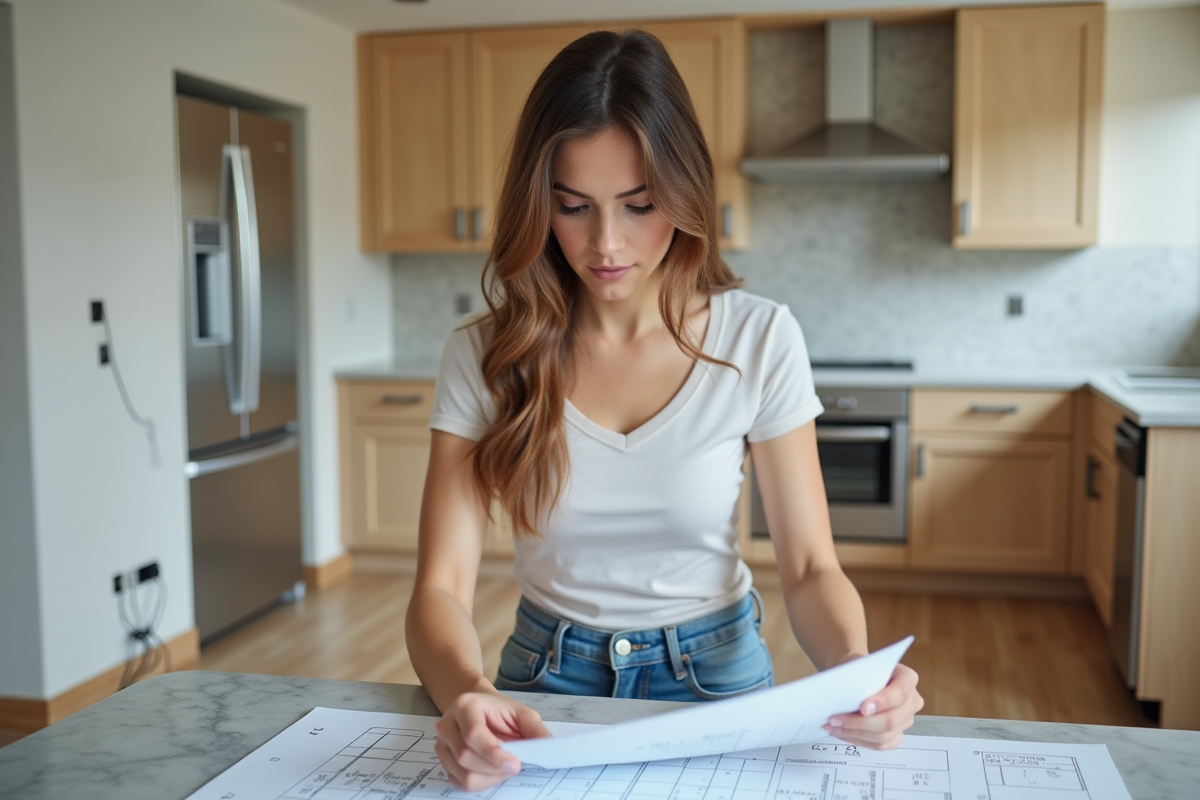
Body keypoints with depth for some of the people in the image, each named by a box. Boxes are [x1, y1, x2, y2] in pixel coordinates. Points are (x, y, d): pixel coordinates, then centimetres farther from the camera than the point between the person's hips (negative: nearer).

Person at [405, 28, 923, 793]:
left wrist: (856, 671, -28)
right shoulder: (485, 355, -9)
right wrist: (467, 692, -35)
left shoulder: (759, 340, -10)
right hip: (549, 675, 0)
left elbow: (810, 565, -7)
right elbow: (442, 585, -13)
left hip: (715, 672, 0)